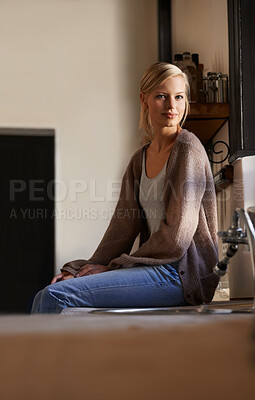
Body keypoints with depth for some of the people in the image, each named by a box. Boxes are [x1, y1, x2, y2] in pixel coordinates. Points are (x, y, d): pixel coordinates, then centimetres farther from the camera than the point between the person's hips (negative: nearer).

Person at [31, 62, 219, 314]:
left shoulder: (188, 149, -8)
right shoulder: (140, 160, 16)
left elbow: (177, 236, -14)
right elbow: (123, 226, 11)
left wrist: (113, 266, -8)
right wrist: (78, 270, -1)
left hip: (182, 274, -7)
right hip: (158, 267, 7)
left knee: (57, 295, -17)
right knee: (46, 297, -7)